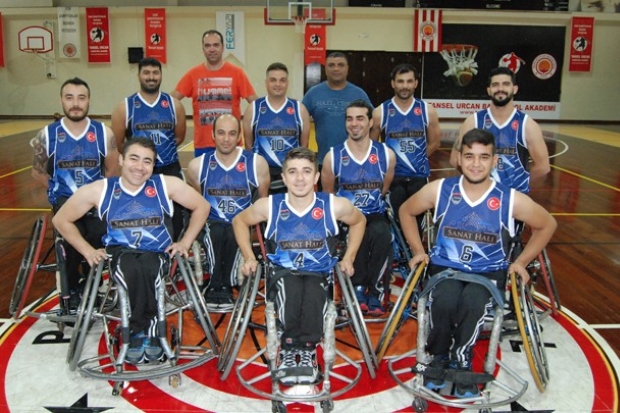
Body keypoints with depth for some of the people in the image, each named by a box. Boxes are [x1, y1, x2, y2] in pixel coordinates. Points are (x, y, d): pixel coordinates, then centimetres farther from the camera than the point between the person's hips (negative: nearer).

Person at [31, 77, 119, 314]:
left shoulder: (103, 133, 1)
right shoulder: (46, 135, 1)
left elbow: (112, 171, 8)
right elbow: (38, 173, 13)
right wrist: (60, 191, 6)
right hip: (64, 200, 0)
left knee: (100, 235, -28)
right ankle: (69, 291, -4)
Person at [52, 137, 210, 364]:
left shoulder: (166, 184, -1)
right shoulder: (99, 190, 1)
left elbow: (202, 206, 8)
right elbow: (61, 220, 11)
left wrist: (185, 242, 2)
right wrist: (87, 250, 2)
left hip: (157, 254, 0)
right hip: (120, 253, 0)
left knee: (144, 271, -36)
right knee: (135, 272, -36)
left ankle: (140, 332, -10)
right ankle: (151, 331, -13)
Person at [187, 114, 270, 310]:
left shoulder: (256, 163, -2)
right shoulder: (197, 165, 2)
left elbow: (263, 201, 10)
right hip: (212, 224, 1)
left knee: (234, 234, -32)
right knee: (217, 232, -32)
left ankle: (226, 286, -10)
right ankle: (214, 286, -12)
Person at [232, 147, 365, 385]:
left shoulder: (334, 205, -7)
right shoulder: (269, 206, -6)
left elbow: (359, 221, 14)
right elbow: (240, 221, 12)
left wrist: (348, 258, 6)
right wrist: (249, 257, 3)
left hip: (319, 272, 0)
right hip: (283, 270, 0)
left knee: (313, 295, -35)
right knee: (291, 291, -36)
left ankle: (300, 351, -13)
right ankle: (297, 351, -15)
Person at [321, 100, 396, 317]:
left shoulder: (386, 154, 1)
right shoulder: (333, 156, -1)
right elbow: (328, 195, 13)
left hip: (375, 216, 1)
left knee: (381, 233, -34)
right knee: (359, 234, -36)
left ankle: (374, 291, -16)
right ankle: (359, 288, -13)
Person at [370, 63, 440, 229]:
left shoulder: (427, 111, 0)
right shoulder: (380, 112, -3)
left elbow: (434, 142, 10)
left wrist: (417, 158, 10)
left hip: (419, 176, 1)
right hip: (392, 177, -1)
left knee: (416, 221, 5)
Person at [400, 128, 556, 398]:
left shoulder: (511, 199, -7)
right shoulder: (439, 190, -5)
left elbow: (547, 225, 9)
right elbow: (406, 211, 12)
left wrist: (521, 261, 3)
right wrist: (418, 250, 5)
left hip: (490, 271, 0)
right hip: (445, 266, 1)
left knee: (473, 303, -34)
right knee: (444, 302, -32)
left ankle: (460, 364, -7)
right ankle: (439, 359, -3)